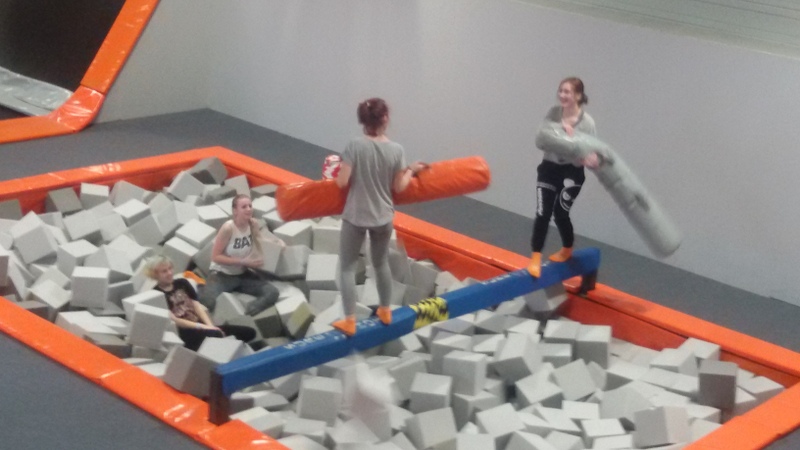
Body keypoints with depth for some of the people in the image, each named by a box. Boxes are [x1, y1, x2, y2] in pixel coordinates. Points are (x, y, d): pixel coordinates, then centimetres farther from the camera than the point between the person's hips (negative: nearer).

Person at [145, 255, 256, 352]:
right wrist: (201, 326, -17)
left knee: (249, 332, -6)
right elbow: (172, 320, -11)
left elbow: (196, 305, 9)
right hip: (184, 332, -7)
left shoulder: (182, 283, 17)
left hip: (199, 326, 7)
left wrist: (210, 325, -7)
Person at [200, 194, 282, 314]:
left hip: (243, 274, 6)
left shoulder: (253, 224, -6)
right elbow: (215, 256, -19)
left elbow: (259, 243, 16)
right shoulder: (228, 228, -22)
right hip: (222, 275, -6)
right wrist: (243, 262, -22)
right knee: (208, 301, -34)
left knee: (272, 292, -17)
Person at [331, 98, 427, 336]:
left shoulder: (355, 145, -18)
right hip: (383, 217, 3)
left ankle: (349, 321, 10)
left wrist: (336, 171, 6)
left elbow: (342, 182, -16)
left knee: (347, 267, 10)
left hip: (355, 216, -3)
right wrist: (411, 170, 16)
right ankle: (385, 311, 39)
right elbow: (399, 187, -2)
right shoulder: (396, 150, -11)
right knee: (381, 262, 25)